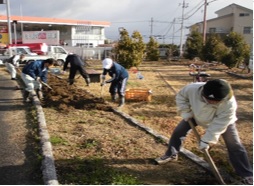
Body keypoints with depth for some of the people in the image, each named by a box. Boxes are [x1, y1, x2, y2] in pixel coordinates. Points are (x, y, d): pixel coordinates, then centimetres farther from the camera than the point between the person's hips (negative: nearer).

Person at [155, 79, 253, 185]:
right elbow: (181, 96, -14)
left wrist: (207, 140, -34)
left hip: (223, 120, -2)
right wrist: (185, 112, -22)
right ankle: (171, 154, 25)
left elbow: (219, 124, -35)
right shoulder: (193, 89, -38)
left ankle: (247, 175, 6)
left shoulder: (229, 103, -43)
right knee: (178, 131, 1)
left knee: (234, 146, -9)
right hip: (197, 114, 3)